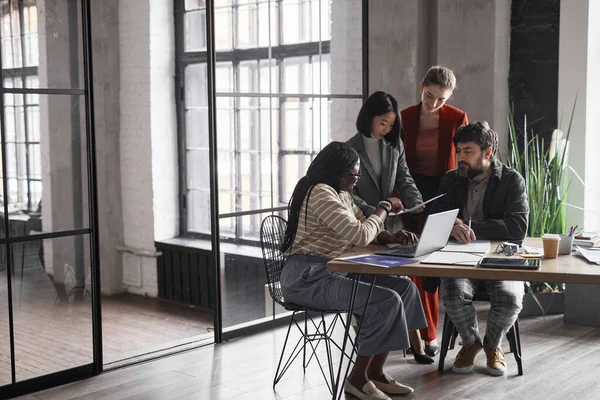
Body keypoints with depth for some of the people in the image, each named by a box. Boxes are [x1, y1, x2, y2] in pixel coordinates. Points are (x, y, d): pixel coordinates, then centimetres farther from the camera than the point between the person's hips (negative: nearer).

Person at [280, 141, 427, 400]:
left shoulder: (341, 194, 15)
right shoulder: (321, 194, -18)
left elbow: (364, 229, 20)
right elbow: (360, 236, -22)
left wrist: (391, 237, 0)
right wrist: (381, 211, -4)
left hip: (334, 272, 10)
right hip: (308, 278, -10)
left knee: (404, 288, -1)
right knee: (387, 302, -22)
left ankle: (375, 373, 3)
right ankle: (357, 378, -7)